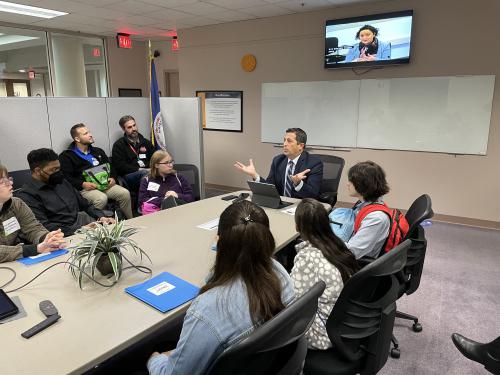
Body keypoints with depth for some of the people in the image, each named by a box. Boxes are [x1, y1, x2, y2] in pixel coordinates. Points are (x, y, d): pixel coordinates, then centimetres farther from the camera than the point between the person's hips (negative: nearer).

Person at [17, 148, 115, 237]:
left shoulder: (61, 181, 20)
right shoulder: (26, 195, -3)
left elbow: (84, 204, 23)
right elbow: (44, 227, -14)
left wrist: (101, 217, 3)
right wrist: (80, 231, -21)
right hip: (66, 235, -7)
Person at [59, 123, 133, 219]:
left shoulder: (98, 151, 24)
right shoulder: (67, 156, 6)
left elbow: (110, 167, 25)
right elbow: (66, 176, -4)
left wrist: (113, 178, 4)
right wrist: (82, 184, -18)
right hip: (85, 187, -5)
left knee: (125, 193, -19)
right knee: (101, 198, -36)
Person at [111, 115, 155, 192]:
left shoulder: (146, 142, 25)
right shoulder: (118, 145, 9)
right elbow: (120, 166, -3)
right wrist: (138, 170, -12)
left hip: (148, 171, 4)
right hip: (129, 175, -4)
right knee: (145, 174, -38)